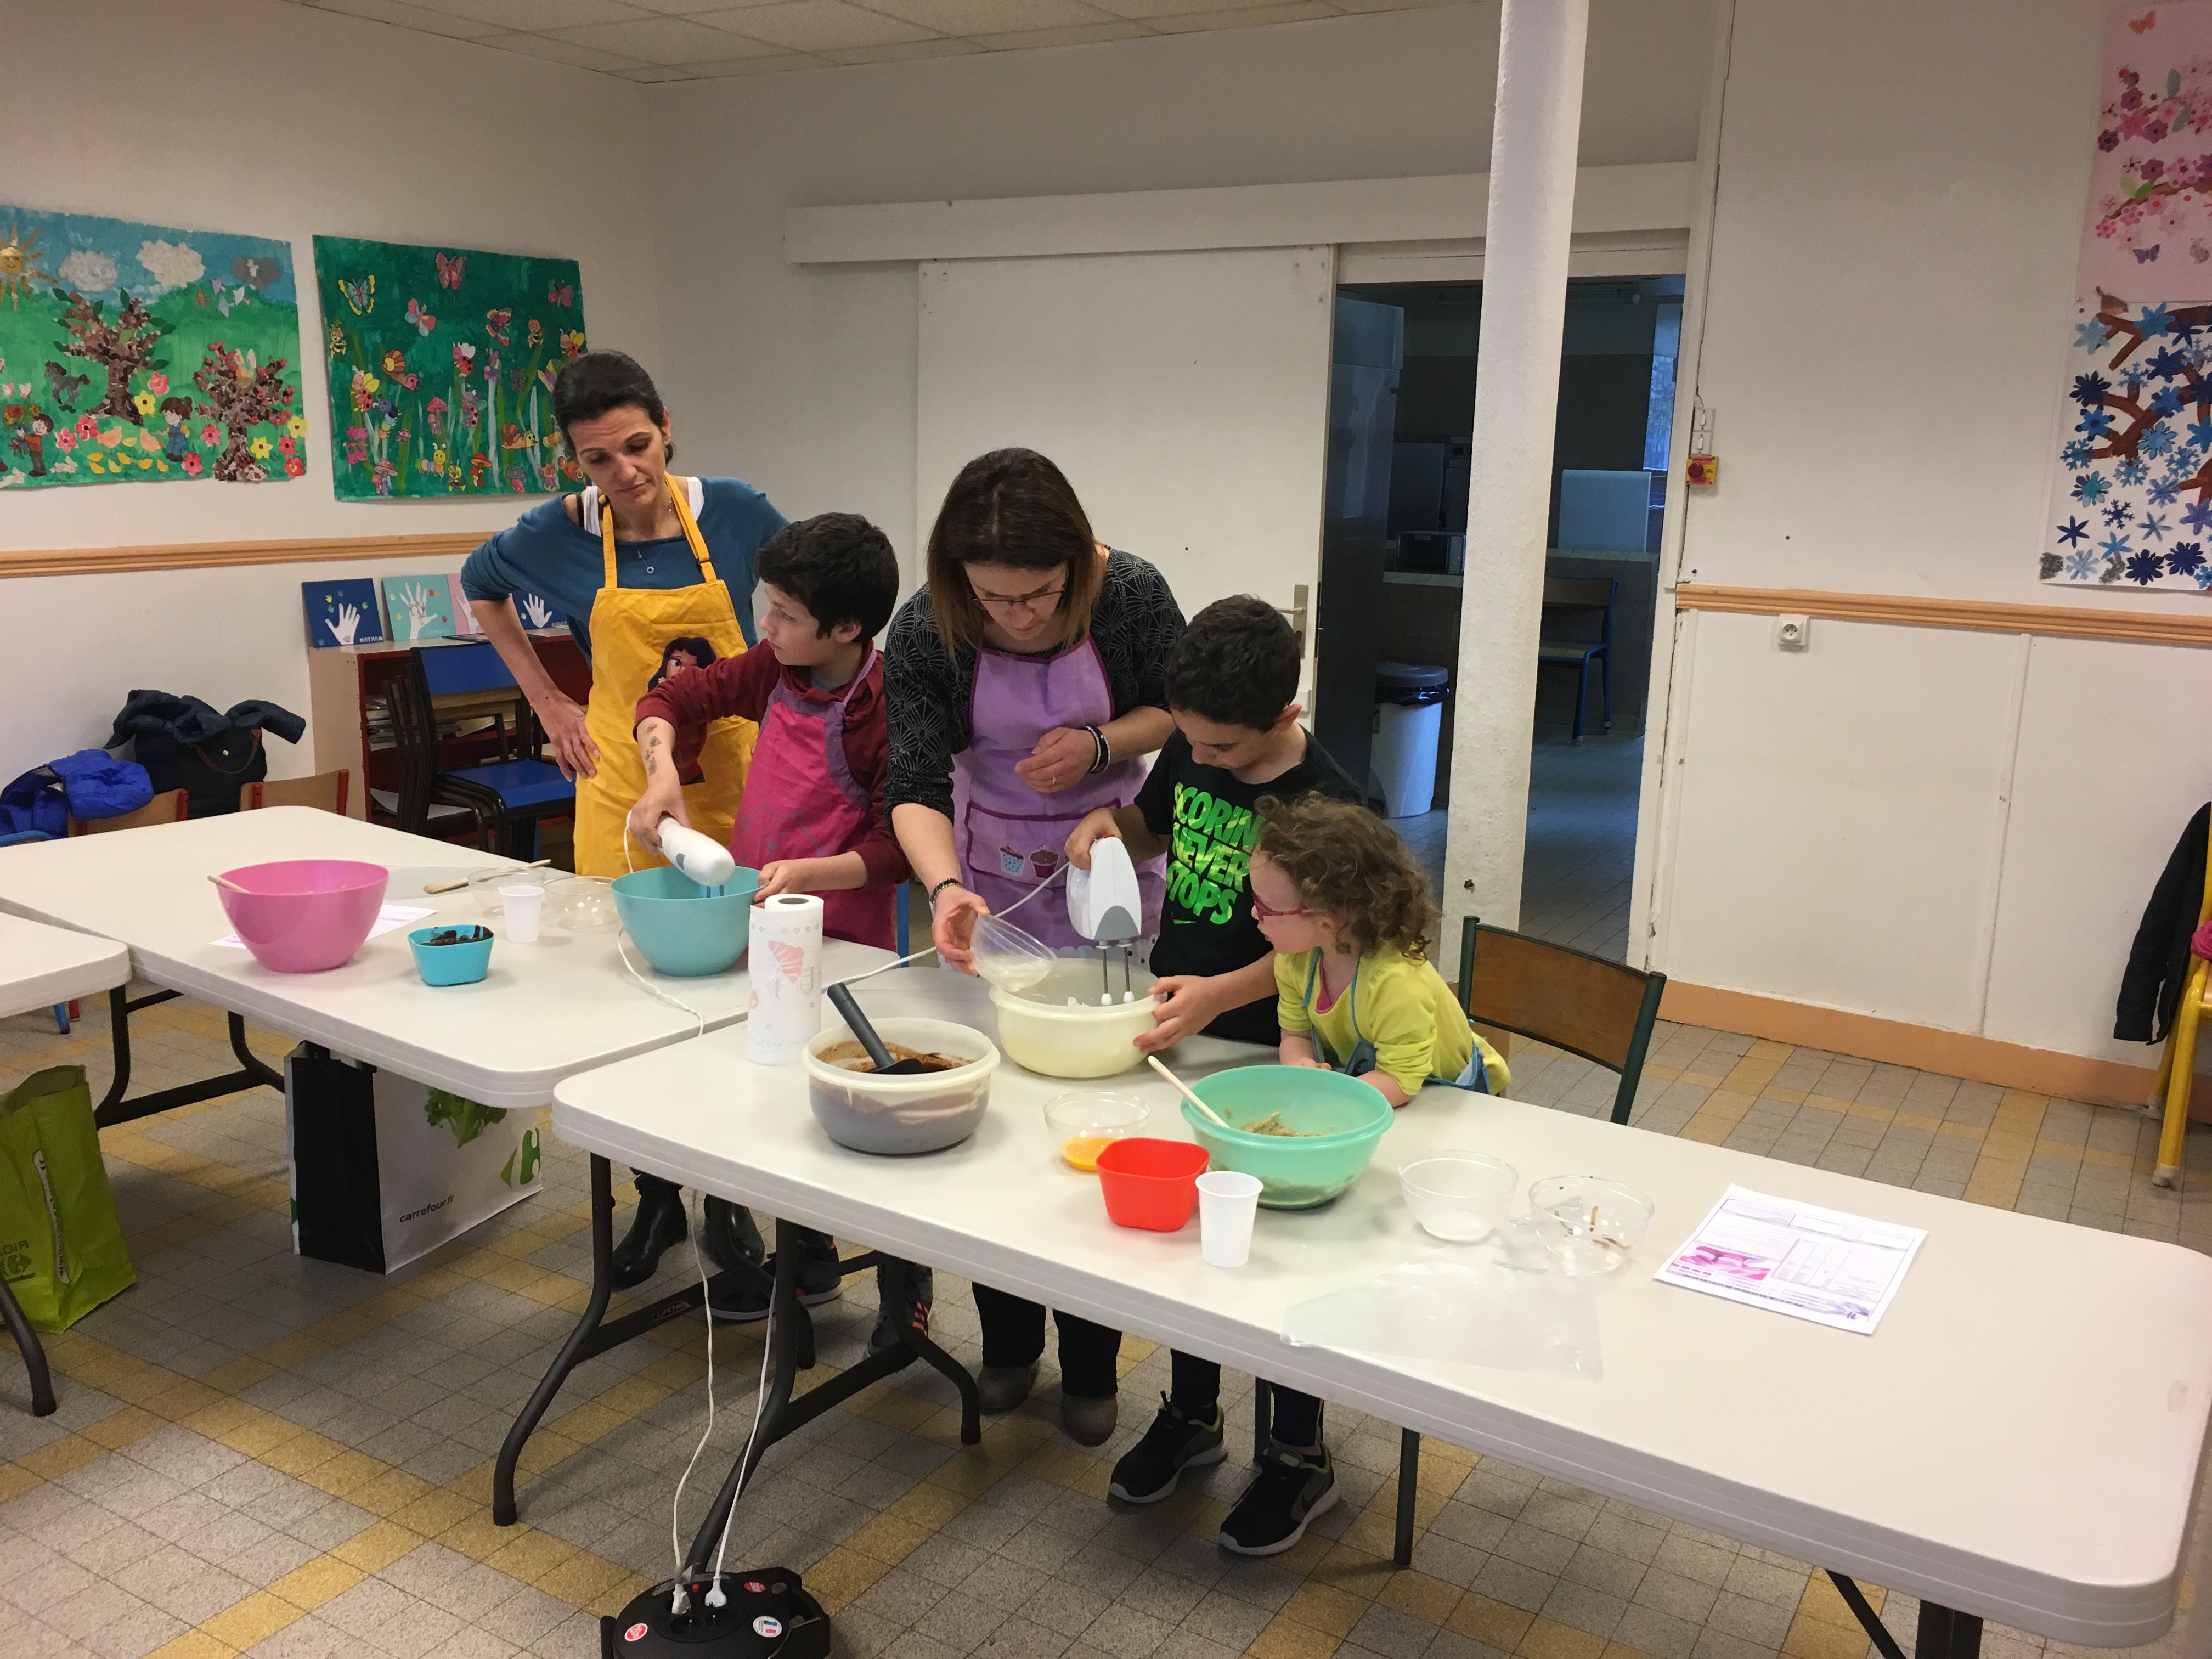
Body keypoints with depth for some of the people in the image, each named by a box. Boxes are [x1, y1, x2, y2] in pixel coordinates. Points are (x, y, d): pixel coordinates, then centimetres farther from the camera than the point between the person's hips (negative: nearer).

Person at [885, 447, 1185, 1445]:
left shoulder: (1130, 595, -19)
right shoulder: (925, 633, -18)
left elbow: (1183, 712, -4)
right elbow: (916, 787, -21)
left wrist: (1100, 745, -23)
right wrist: (946, 887, -39)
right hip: (993, 884, 1)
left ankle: (1091, 1363, 24)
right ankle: (1007, 1342, 31)